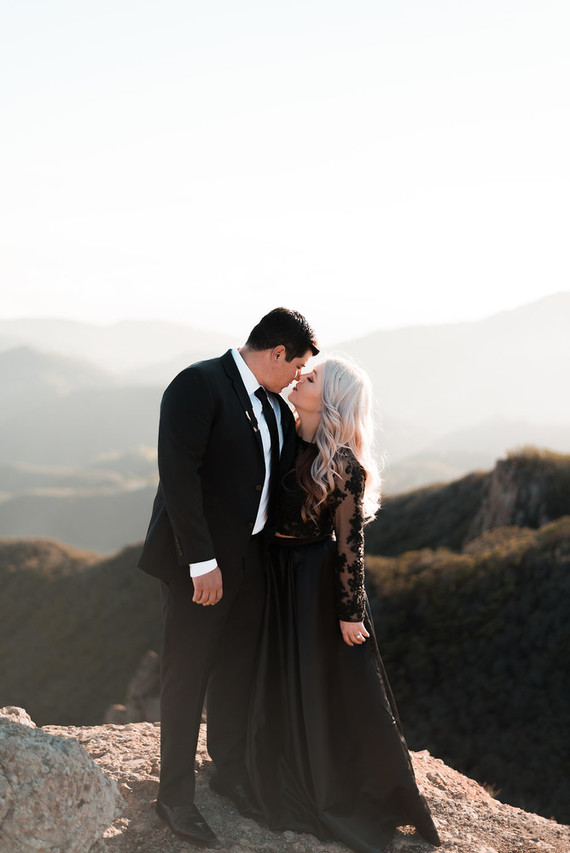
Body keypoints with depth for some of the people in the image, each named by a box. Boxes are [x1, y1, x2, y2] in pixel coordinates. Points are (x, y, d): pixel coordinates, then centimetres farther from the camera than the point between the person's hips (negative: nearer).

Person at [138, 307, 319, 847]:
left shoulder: (275, 405, 10)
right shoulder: (198, 385, -16)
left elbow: (284, 469, 19)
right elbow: (178, 474, -23)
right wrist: (202, 562, -24)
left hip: (250, 558, 8)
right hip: (199, 562, -7)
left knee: (237, 670, 19)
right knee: (186, 676, 5)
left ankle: (230, 770, 37)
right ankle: (175, 796, 19)